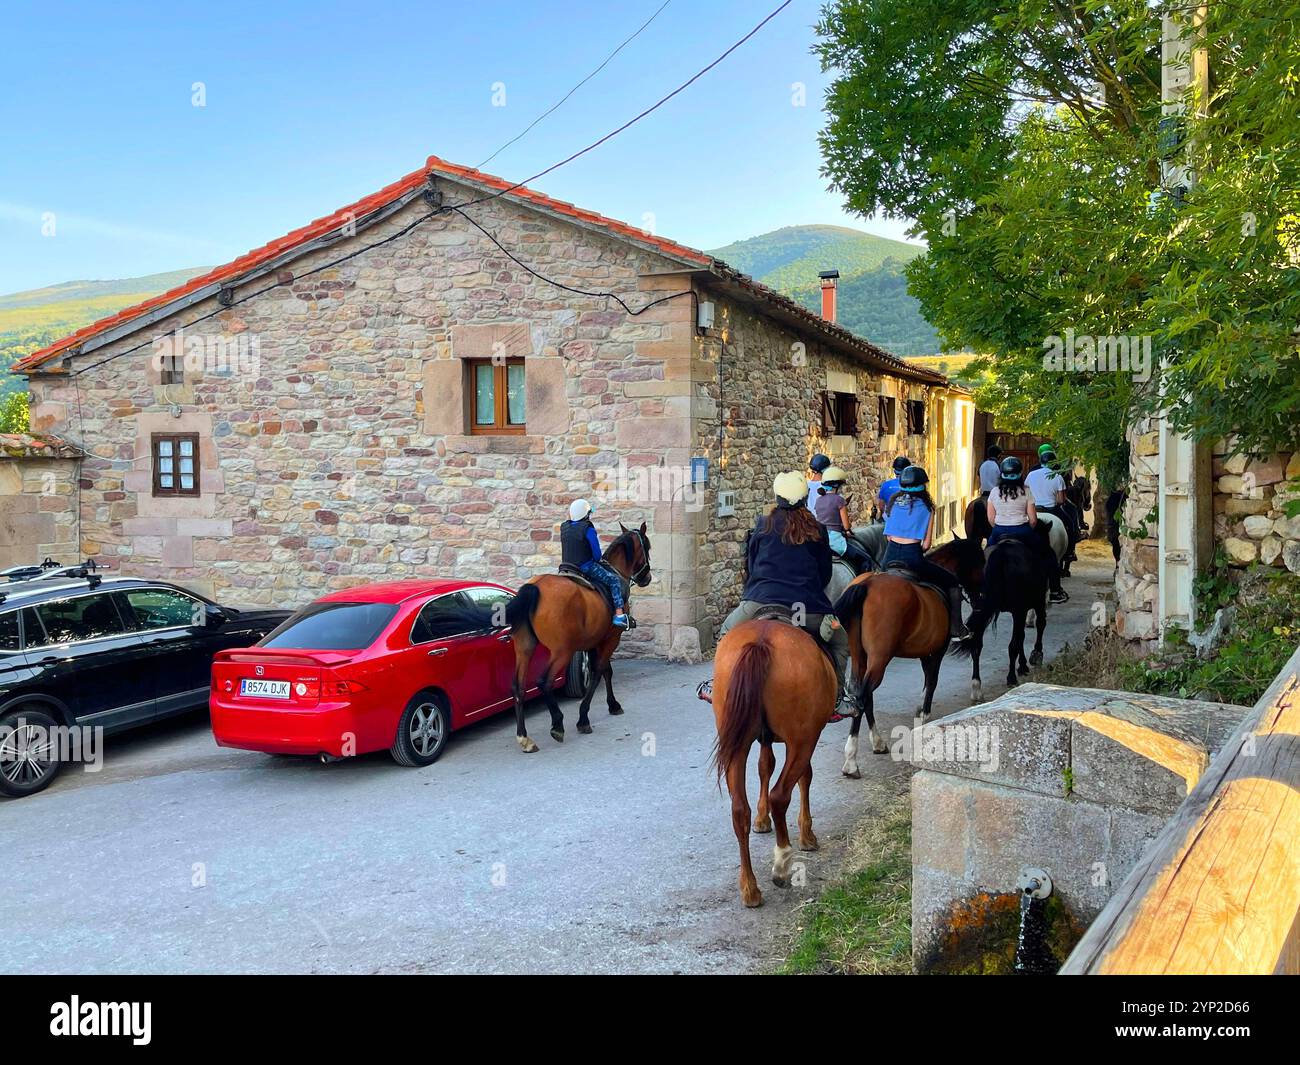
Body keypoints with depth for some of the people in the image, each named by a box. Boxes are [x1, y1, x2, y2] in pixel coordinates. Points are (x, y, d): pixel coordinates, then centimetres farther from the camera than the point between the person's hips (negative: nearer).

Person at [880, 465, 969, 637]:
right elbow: (926, 544, 0)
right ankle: (955, 628, 10)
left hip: (890, 556, 4)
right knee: (952, 583, 13)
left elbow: (888, 536, 12)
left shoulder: (894, 503, 11)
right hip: (912, 557, -4)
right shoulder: (926, 507, 0)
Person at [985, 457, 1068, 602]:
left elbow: (990, 518, 2)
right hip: (1022, 532, -2)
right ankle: (1056, 592, 19)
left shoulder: (994, 492, 0)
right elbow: (1033, 519, -6)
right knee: (1049, 555, 17)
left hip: (999, 532, 2)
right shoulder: (1025, 492, -6)